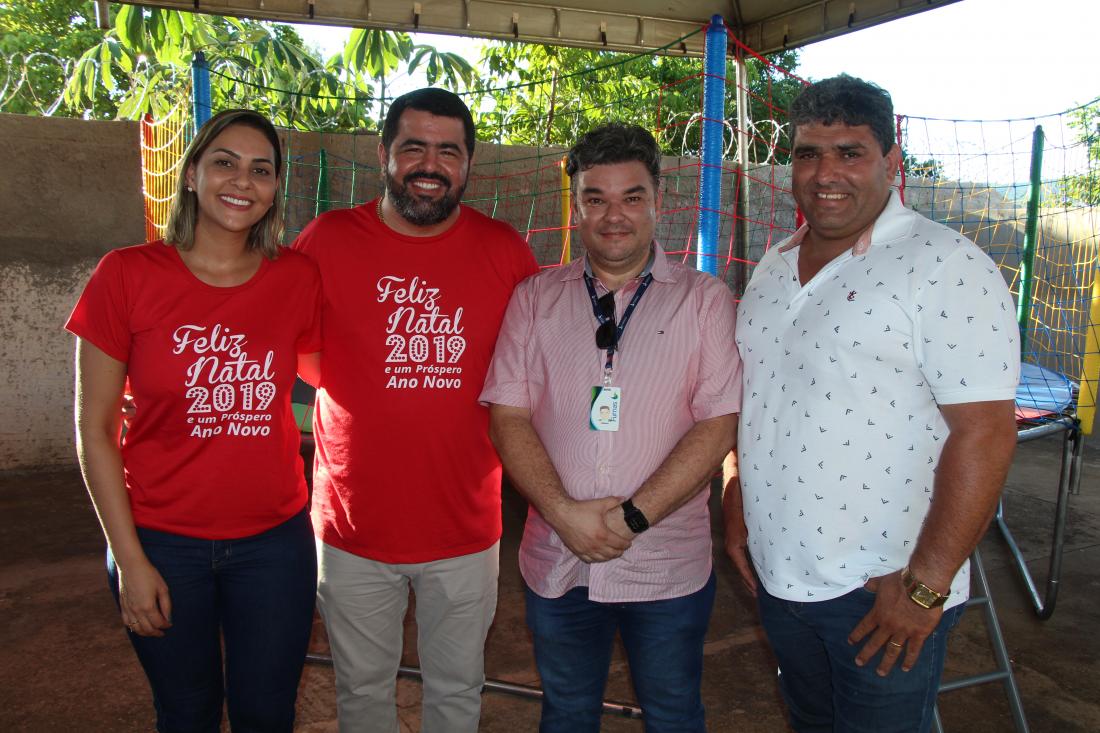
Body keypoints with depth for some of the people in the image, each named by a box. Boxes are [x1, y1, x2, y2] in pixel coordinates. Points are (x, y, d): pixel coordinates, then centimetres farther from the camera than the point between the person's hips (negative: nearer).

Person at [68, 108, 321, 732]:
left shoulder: (298, 278, -5)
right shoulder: (128, 274, -9)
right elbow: (95, 430, -5)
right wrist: (129, 559, -6)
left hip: (274, 539, 1)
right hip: (161, 540, -1)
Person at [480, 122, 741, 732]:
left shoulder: (705, 299, -2)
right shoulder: (535, 298, 3)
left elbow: (719, 423, -10)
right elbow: (508, 416, -2)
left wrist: (633, 517, -18)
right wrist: (563, 511, -15)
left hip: (668, 565, -1)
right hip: (557, 561, 2)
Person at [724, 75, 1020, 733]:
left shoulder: (944, 266, -15)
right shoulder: (774, 267, 7)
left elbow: (985, 433, -20)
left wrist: (926, 586, -21)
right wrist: (738, 498, 10)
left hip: (883, 595, -6)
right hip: (777, 577, 7)